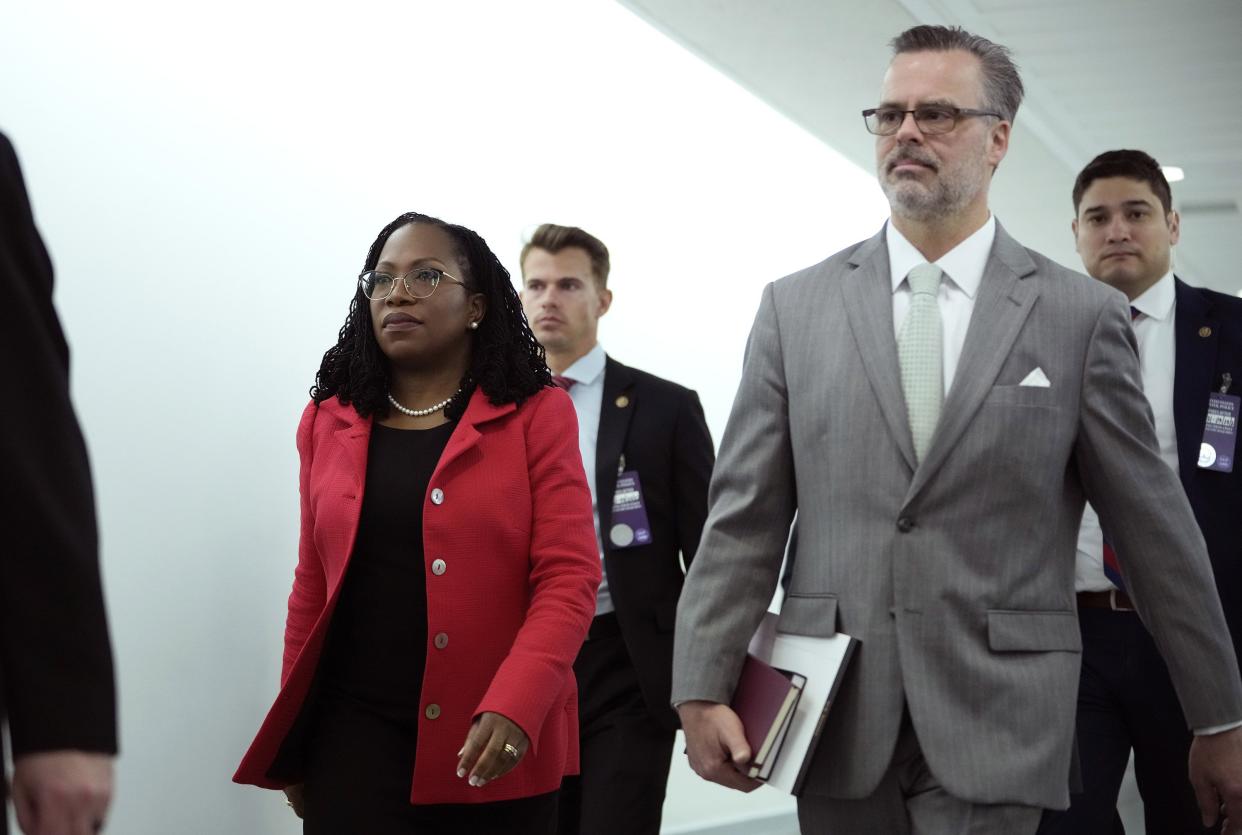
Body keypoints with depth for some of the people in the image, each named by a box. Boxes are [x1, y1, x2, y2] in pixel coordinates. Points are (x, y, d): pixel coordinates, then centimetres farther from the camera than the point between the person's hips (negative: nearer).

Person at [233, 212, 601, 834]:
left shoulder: (536, 417, -1)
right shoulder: (329, 424, 8)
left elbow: (567, 576, -8)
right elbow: (314, 587, 12)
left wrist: (514, 708, -22)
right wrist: (294, 744, 12)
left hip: (498, 745, -2)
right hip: (356, 735, 2)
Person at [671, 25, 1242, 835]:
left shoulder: (1083, 315, 1)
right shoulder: (797, 307, 6)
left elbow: (1157, 531, 4)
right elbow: (744, 516, 3)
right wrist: (702, 688, -5)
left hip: (997, 720, -2)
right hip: (833, 715, 2)